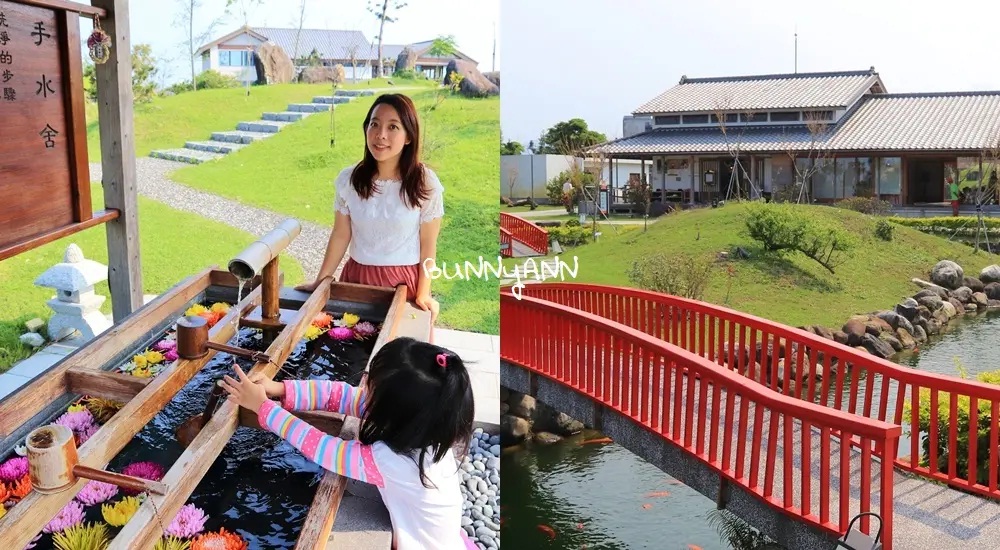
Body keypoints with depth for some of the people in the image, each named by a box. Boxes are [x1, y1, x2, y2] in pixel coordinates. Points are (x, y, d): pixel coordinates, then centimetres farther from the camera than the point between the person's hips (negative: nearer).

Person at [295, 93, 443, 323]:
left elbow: (428, 245, -6)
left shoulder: (426, 183, -12)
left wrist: (423, 294, -10)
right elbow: (340, 236, 2)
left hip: (405, 282, -2)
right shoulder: (348, 179, -6)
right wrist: (319, 281, 4)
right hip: (356, 277, 2)